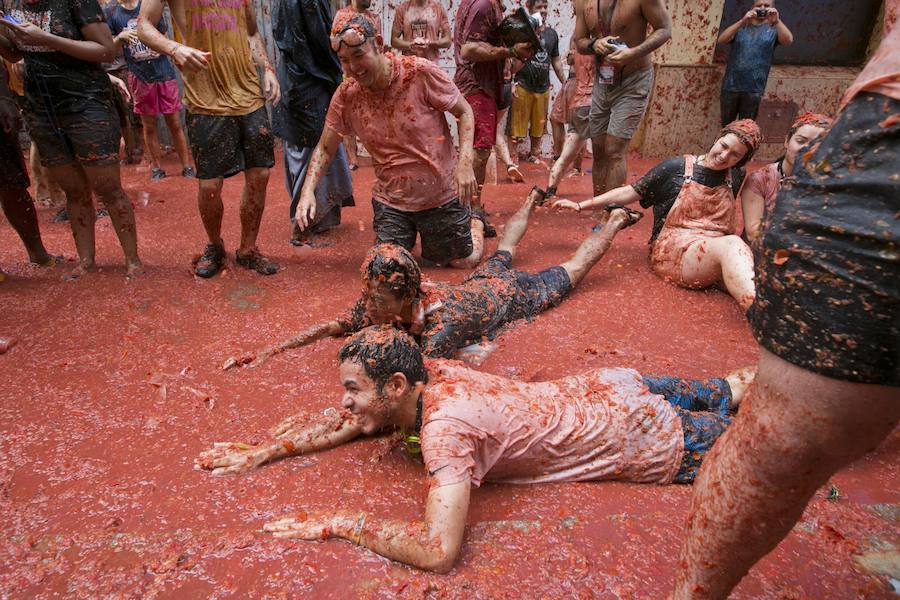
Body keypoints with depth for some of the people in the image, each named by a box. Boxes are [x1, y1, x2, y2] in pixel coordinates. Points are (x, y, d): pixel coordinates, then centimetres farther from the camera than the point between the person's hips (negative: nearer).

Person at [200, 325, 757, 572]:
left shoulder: (444, 426, -37)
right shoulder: (427, 373, -12)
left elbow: (439, 551, -43)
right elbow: (339, 425, 1)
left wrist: (339, 522, -34)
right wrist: (261, 453, -3)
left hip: (648, 442, -6)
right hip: (607, 388, 6)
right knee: (717, 395, 30)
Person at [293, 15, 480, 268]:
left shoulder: (420, 72, -18)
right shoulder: (346, 96, -9)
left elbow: (464, 112, -7)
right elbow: (325, 148, 0)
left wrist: (465, 162, -21)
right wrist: (308, 191, -15)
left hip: (442, 196, -2)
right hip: (390, 201, 2)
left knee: (464, 262, 13)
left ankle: (473, 225, 48)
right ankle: (409, 234, 37)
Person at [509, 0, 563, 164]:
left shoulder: (552, 33, 12)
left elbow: (556, 61, 19)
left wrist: (565, 84, 18)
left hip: (543, 88, 5)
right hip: (523, 86, -5)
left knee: (539, 126, 13)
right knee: (517, 126, -5)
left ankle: (534, 155, 28)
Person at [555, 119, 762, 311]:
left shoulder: (733, 178, 13)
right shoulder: (677, 168, 0)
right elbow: (630, 192, 3)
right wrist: (580, 205, 1)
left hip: (718, 250, 5)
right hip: (676, 248, -5)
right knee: (732, 245, -36)